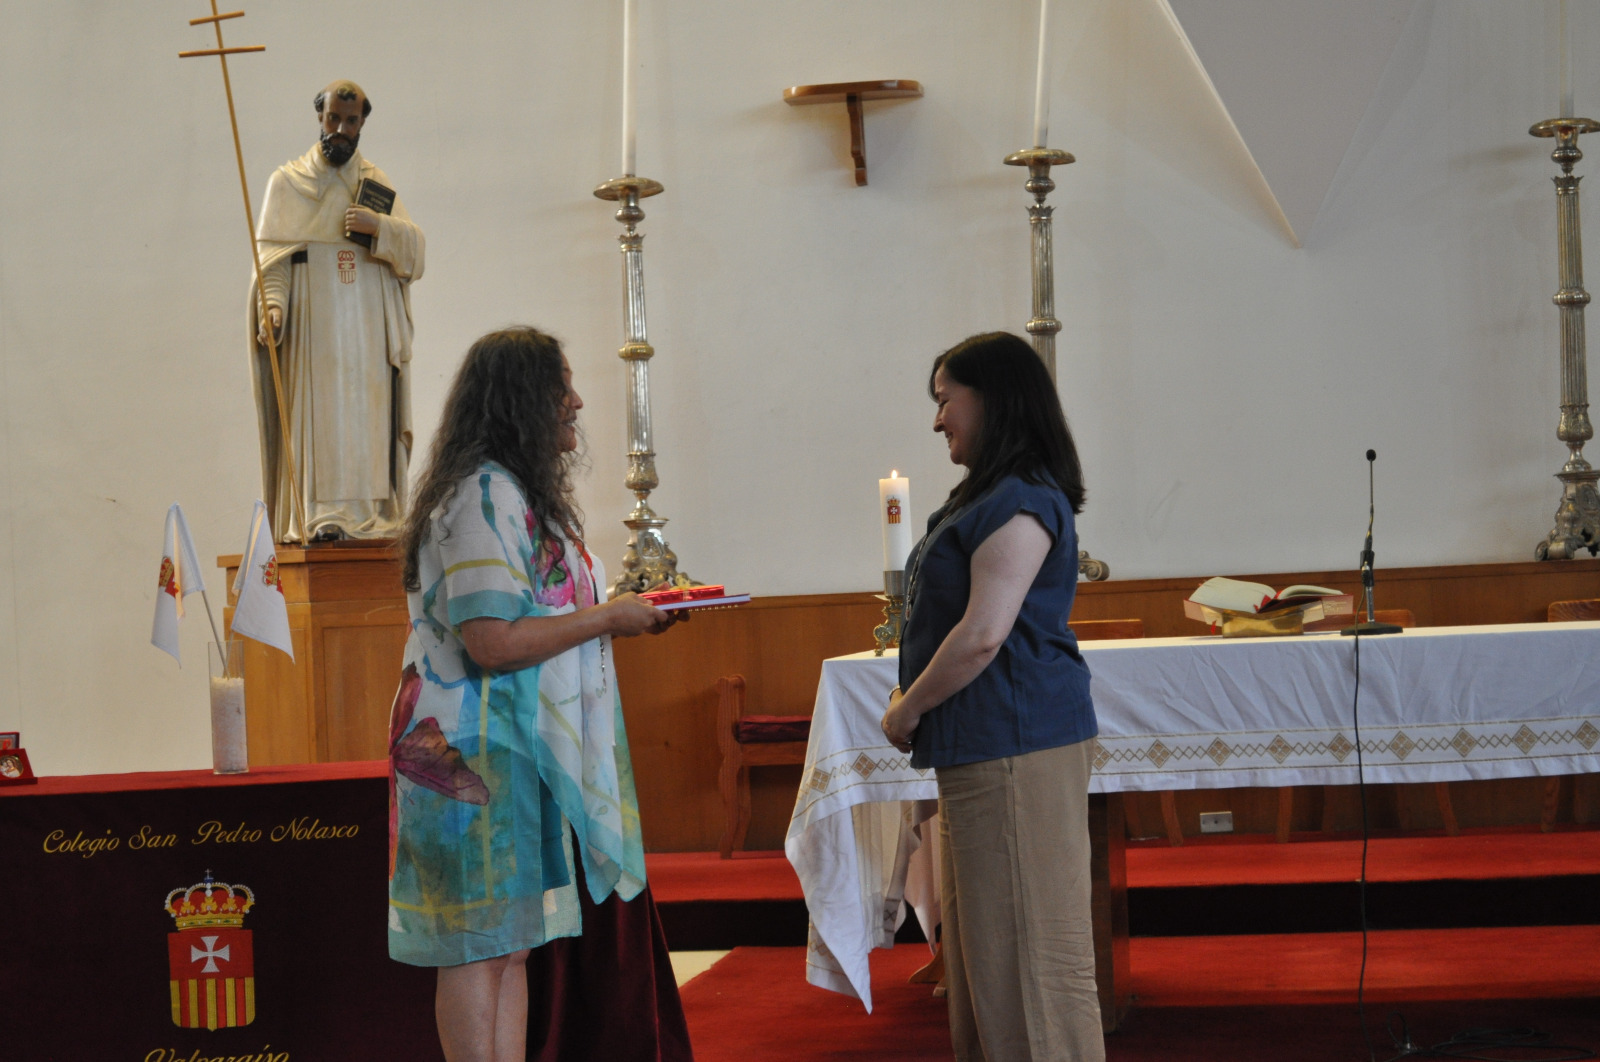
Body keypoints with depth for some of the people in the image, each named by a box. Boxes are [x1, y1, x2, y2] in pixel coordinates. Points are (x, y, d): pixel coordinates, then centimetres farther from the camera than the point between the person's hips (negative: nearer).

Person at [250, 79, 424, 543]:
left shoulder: (378, 184, 15)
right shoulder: (288, 182, 9)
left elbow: (414, 248, 5)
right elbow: (272, 256, 1)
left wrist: (377, 225, -13)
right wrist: (272, 305, -16)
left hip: (367, 327, 2)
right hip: (313, 326, -2)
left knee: (366, 414, -3)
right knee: (318, 413, -11)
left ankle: (364, 514, -3)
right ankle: (322, 517, -16)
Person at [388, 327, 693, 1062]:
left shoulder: (517, 493, 19)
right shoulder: (485, 495, -14)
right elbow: (490, 642, -23)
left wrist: (617, 613, 15)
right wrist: (605, 619, -12)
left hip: (520, 756, 10)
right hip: (482, 758, -10)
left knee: (514, 946, 8)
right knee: (484, 945, -5)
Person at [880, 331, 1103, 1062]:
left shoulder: (1020, 503, -14)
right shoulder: (988, 496, 18)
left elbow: (984, 636, -20)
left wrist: (908, 708, -9)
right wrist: (915, 703, 11)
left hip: (1016, 747, -11)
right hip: (982, 747, 11)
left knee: (1027, 946, -5)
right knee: (983, 945, 15)